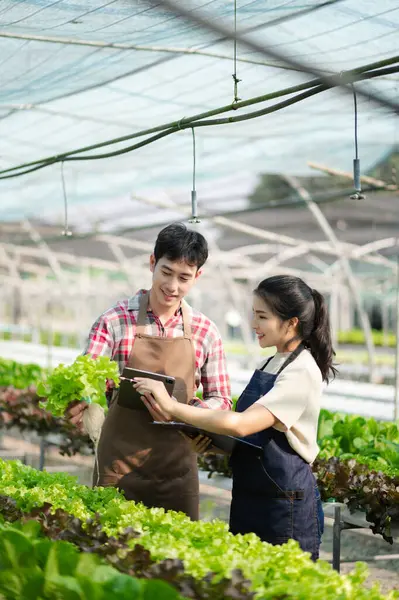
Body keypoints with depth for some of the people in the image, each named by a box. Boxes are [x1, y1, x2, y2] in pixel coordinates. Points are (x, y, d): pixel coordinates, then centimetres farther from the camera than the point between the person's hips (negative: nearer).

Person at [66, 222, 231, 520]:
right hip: (119, 460, -2)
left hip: (177, 465, 2)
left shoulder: (206, 332, 2)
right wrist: (79, 402, -31)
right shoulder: (114, 321, -4)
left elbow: (221, 400, 6)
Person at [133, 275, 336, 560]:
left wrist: (173, 408, -26)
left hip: (286, 507, -8)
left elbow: (242, 425, -27)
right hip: (250, 499, 8)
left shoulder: (302, 372, -16)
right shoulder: (272, 364, 11)